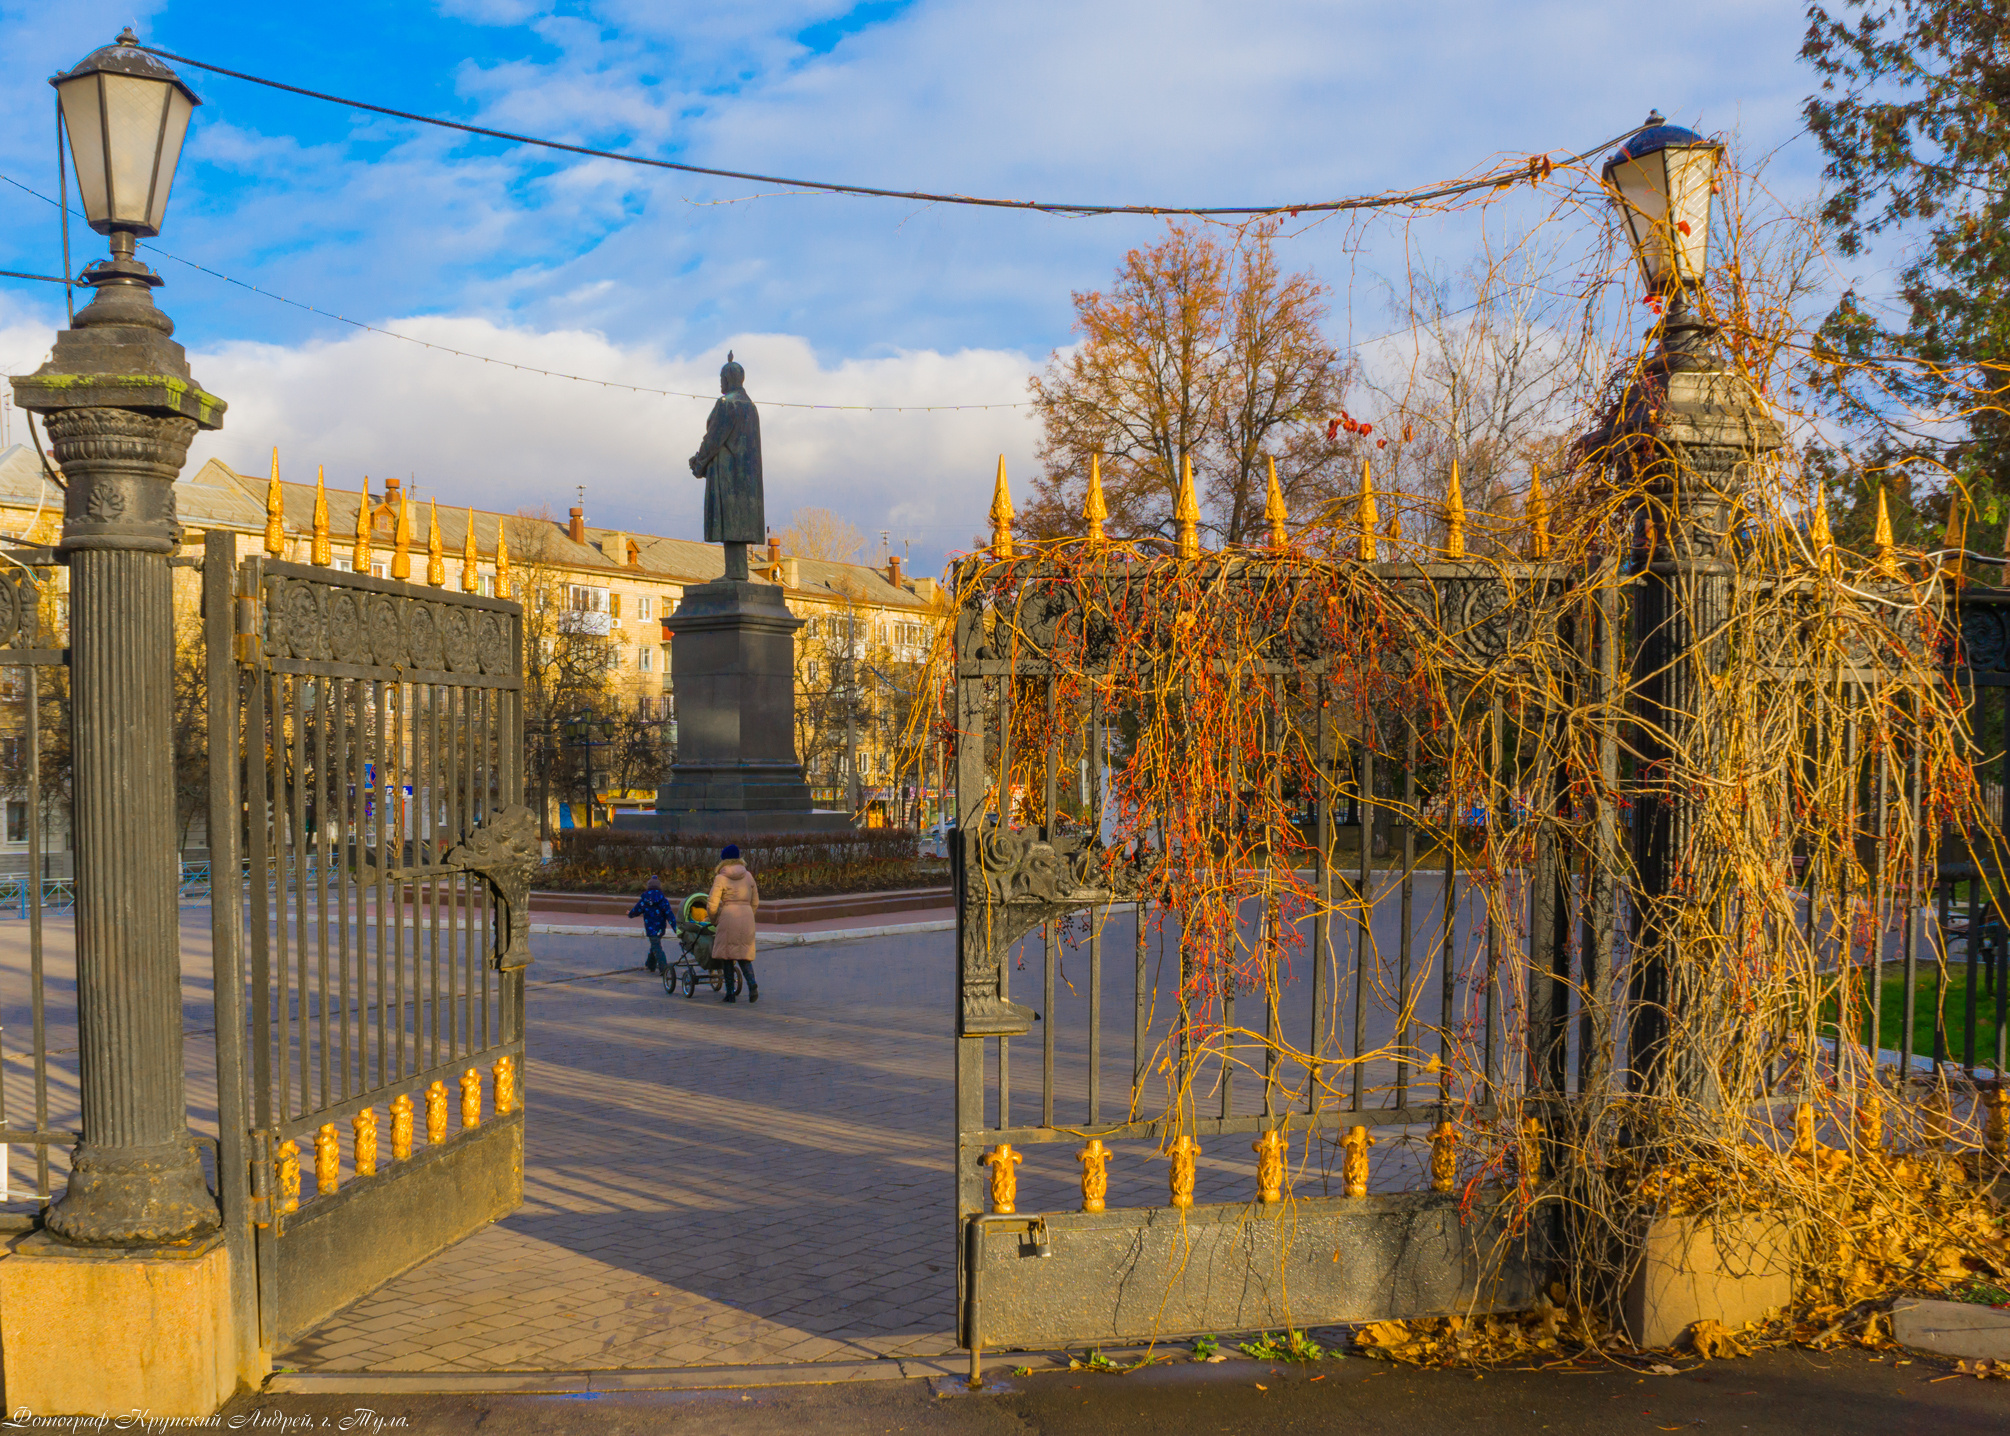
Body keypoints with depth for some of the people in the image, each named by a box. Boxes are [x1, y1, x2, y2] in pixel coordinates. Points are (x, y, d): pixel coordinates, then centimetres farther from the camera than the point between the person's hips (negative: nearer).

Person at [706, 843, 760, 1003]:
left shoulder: (720, 878, -3)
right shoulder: (748, 876, 10)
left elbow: (712, 904, -4)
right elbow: (755, 902, 14)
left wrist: (713, 920, 13)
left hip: (728, 916, -4)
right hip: (747, 916, 4)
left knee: (727, 955, 7)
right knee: (743, 955, 10)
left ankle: (731, 993, 5)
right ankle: (752, 984, -14)